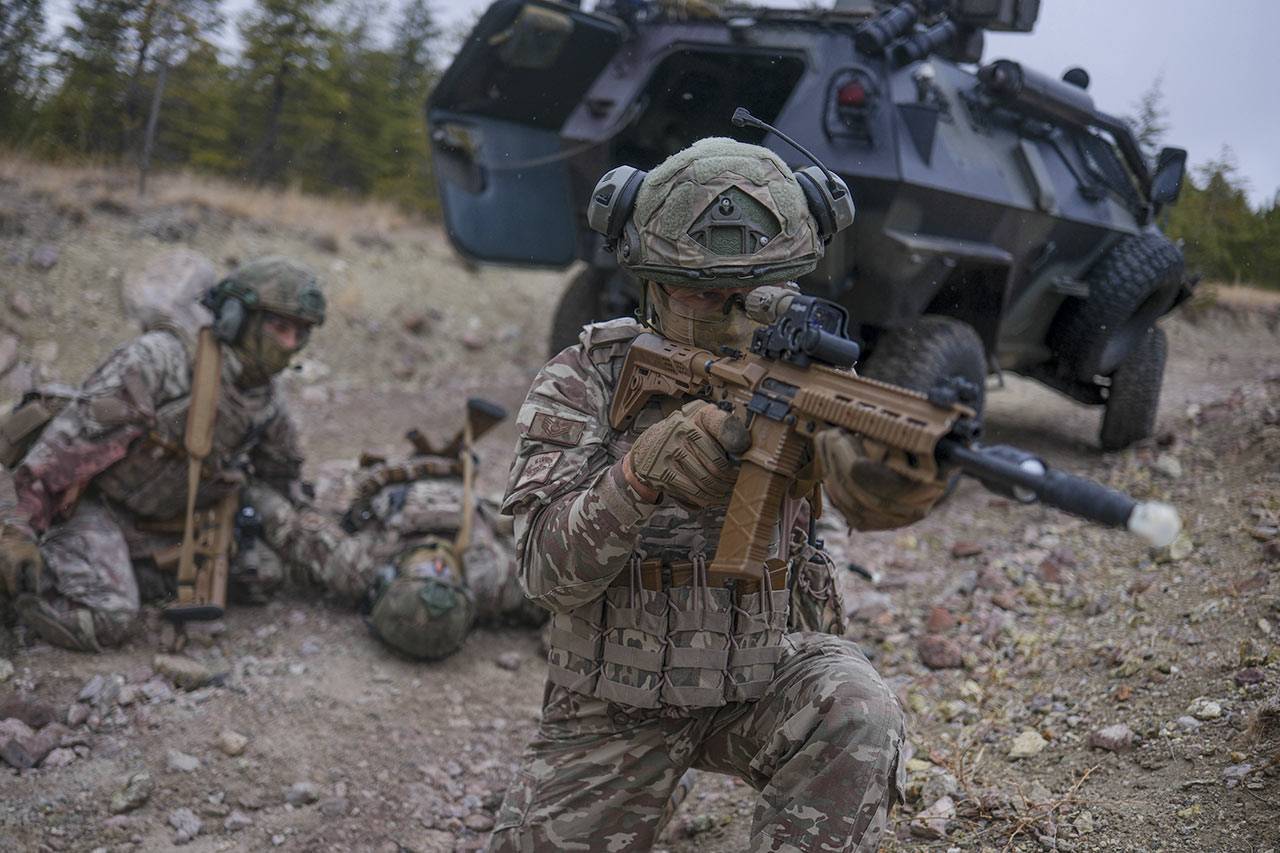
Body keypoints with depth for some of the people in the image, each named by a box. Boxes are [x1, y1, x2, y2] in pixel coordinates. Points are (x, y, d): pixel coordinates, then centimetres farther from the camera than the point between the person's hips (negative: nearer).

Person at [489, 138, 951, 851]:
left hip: (771, 671, 0)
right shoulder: (583, 382, -12)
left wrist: (887, 470, -59)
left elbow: (855, 482, -33)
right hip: (616, 704, 1)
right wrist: (639, 474, -42)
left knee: (858, 717, -29)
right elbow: (548, 571, -22)